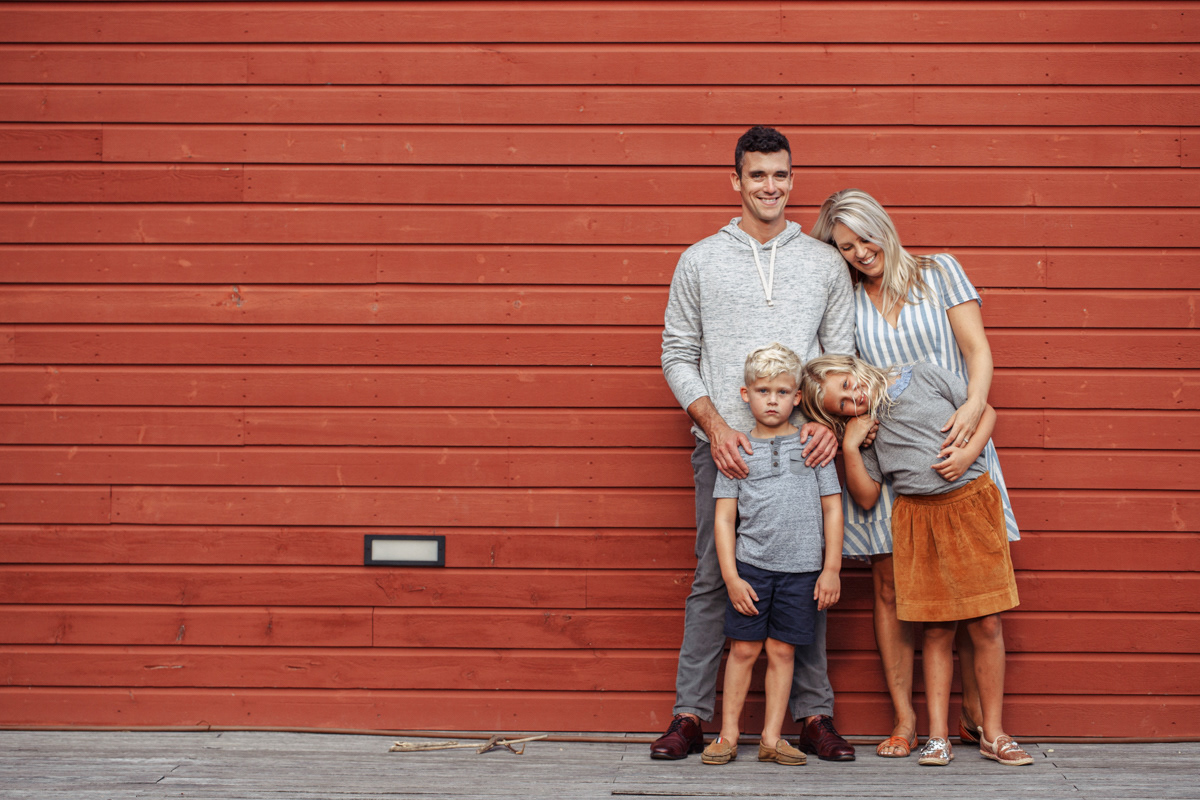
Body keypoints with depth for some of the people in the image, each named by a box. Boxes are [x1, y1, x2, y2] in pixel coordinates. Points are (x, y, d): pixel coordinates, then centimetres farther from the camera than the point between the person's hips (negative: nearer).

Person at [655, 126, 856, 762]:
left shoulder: (824, 262, 11)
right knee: (712, 579, 1)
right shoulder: (700, 260, 7)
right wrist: (714, 425, -8)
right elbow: (677, 354, 6)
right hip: (723, 445, -1)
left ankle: (813, 715, 10)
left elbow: (842, 355, 10)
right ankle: (691, 715, 7)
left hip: (802, 446, 1)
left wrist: (829, 420, -8)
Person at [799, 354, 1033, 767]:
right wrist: (850, 446, -8)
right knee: (937, 630, 2)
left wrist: (968, 454, -9)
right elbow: (866, 497, 1)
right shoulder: (865, 429, 5)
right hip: (918, 520, 1)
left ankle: (993, 733, 7)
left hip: (972, 504, -1)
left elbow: (985, 411, 7)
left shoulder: (924, 376, 1)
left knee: (986, 626, -1)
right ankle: (938, 735, 9)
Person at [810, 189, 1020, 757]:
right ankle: (904, 721, 9)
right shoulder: (844, 302, 10)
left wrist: (975, 403, -19)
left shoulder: (939, 273, 6)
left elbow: (979, 351, 0)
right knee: (890, 590, 1)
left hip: (955, 449, -1)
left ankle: (976, 717, 7)